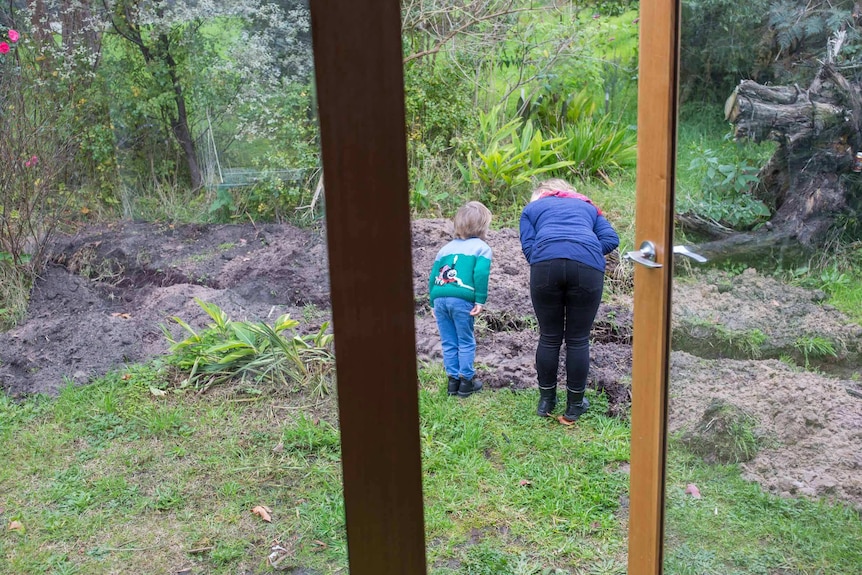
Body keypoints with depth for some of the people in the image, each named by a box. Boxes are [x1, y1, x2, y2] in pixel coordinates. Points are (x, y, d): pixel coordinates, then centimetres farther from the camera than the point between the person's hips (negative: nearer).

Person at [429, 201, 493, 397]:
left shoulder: (447, 247, 24)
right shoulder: (481, 247, 9)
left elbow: (432, 277, 19)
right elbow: (480, 274, -9)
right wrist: (480, 301, -7)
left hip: (439, 298, 5)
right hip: (461, 299, -5)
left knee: (449, 342, 13)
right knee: (466, 342, 8)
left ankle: (453, 380, 19)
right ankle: (466, 381, 13)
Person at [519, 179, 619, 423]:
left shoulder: (532, 207, 30)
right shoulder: (587, 206, 34)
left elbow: (528, 246, 12)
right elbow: (611, 239, 17)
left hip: (546, 264, 0)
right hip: (588, 266, 1)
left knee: (549, 338, 14)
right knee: (578, 340, 12)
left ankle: (546, 401, 28)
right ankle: (575, 405, 23)